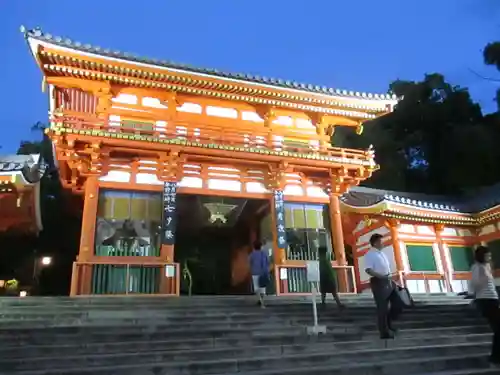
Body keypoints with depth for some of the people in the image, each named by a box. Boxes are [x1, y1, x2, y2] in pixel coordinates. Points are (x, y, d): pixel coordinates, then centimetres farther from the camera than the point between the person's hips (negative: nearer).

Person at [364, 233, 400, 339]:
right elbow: (368, 270, -23)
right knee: (382, 308, 0)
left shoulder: (381, 253, 15)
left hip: (388, 281, 9)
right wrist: (381, 276, -30)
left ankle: (388, 323, 31)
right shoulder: (370, 254, -13)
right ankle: (384, 332, 13)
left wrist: (391, 279, 18)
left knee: (397, 303, 12)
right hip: (378, 282, -9)